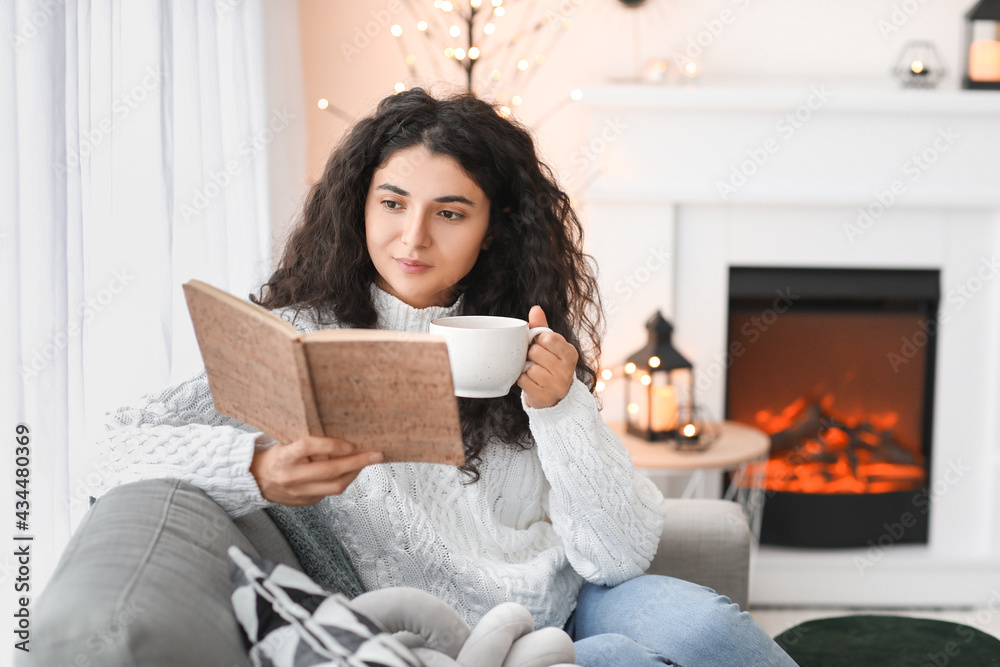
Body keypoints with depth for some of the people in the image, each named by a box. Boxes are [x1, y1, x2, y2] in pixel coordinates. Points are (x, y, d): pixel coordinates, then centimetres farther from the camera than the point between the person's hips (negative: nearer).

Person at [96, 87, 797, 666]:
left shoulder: (525, 348, 5)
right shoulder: (310, 338, -2)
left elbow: (620, 555, -2)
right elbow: (128, 437, -11)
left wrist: (560, 407, -17)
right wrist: (259, 470, -29)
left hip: (568, 600, 4)